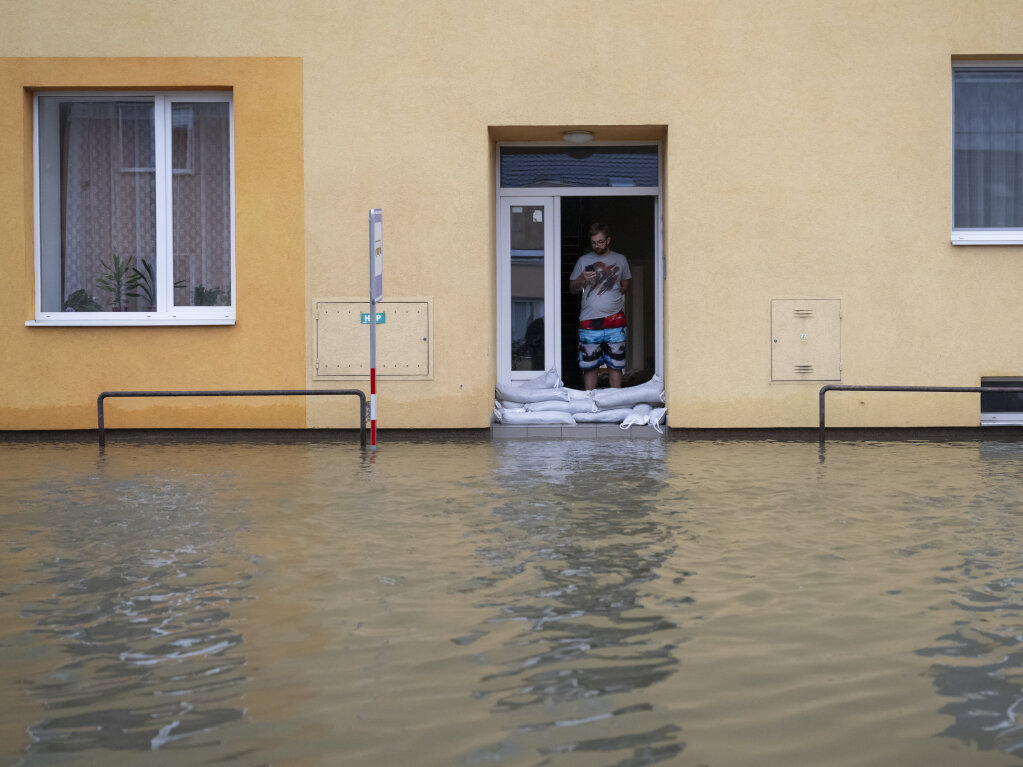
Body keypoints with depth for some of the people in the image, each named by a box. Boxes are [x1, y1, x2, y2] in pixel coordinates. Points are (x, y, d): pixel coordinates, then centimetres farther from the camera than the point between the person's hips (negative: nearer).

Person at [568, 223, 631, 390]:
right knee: (589, 365, -1)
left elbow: (626, 284, 24)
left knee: (615, 366, 2)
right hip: (589, 320, 0)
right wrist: (582, 279, -10)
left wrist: (617, 292, 4)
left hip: (614, 320, 0)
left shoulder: (620, 259, 11)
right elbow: (572, 289, 10)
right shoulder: (583, 260, 9)